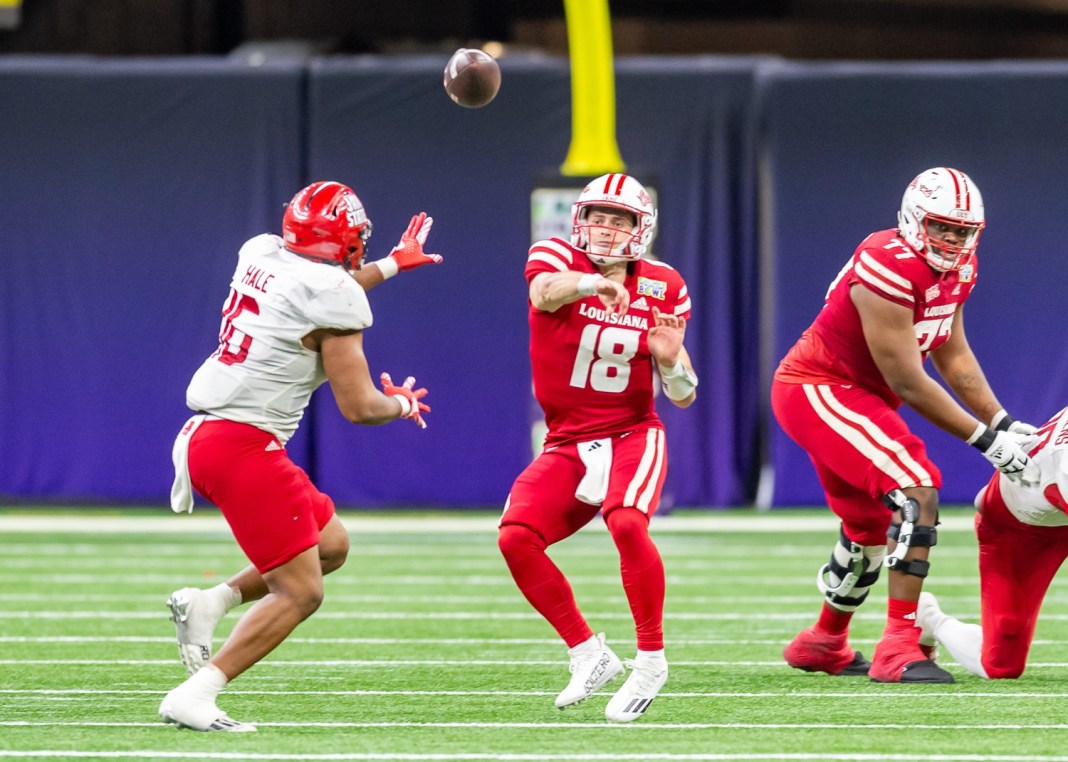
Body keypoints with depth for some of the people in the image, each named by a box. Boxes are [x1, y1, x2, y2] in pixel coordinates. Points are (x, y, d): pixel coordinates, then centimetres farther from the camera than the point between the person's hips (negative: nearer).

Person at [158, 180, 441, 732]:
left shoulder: (260, 254, 10)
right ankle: (193, 698, -10)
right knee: (299, 593, -4)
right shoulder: (335, 296, -12)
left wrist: (392, 263, 42)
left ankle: (207, 603, 12)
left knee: (331, 546, 20)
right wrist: (402, 405, 13)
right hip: (244, 444, -9)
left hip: (204, 436, 9)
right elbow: (358, 406, -9)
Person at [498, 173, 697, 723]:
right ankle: (589, 655, -3)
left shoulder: (661, 289, 3)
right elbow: (544, 293, -31)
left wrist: (671, 360, -19)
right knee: (516, 538, -20)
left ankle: (651, 658, -16)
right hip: (567, 444, 1)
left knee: (627, 524, -31)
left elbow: (683, 397, 5)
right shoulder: (557, 259, -3)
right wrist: (594, 282, -52)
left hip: (632, 435, -1)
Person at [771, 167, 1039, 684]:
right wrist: (987, 439, -21)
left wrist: (1004, 425, 3)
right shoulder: (888, 270, -28)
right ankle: (898, 649, -26)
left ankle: (822, 643, 48)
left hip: (849, 397, 10)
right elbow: (908, 384, -26)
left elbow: (953, 356, 12)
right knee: (917, 493, -25)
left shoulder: (957, 269, 1)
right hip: (818, 391, -10)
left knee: (870, 525, 25)